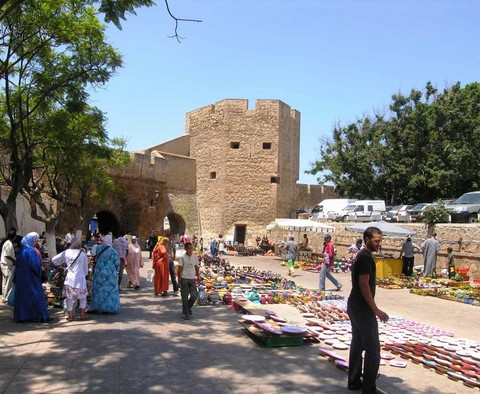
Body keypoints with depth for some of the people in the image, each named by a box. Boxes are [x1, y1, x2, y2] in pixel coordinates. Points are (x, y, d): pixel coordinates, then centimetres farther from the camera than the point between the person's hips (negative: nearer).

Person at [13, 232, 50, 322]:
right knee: (37, 296, -3)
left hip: (21, 278, 8)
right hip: (31, 278, -8)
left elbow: (18, 264, 14)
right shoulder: (30, 251, -17)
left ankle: (21, 316, 17)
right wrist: (41, 269, -4)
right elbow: (34, 265, -23)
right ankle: (42, 316, -1)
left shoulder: (23, 250, 8)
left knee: (23, 296, 12)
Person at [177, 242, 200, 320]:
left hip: (192, 279, 3)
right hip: (184, 279, -3)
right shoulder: (183, 257, -6)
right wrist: (179, 280, -7)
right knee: (185, 297, 1)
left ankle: (188, 307, 26)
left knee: (194, 296, -2)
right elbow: (180, 269, -4)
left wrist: (198, 277, 15)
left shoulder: (195, 257, 5)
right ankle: (185, 314, 11)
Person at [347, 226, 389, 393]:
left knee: (357, 344, 15)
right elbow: (364, 285, -22)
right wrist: (376, 310, -19)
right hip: (363, 309, -10)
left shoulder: (361, 256, 13)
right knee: (373, 348, -3)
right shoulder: (366, 257, -17)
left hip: (354, 307, 10)